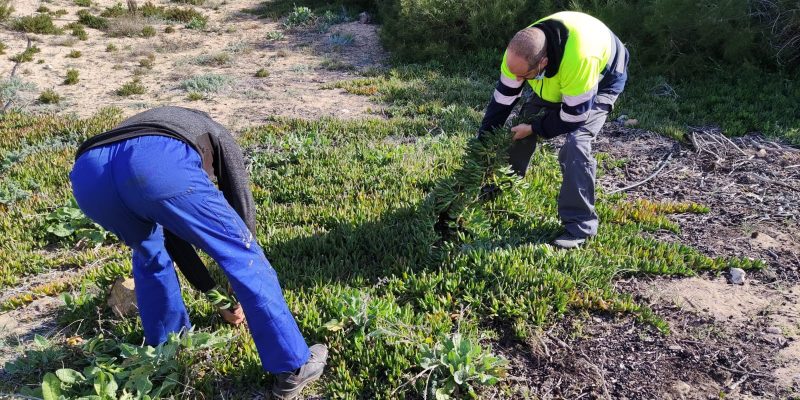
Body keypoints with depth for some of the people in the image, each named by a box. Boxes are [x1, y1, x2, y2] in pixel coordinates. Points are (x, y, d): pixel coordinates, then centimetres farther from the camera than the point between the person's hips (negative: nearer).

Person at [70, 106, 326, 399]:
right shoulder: (218, 136, 39)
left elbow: (169, 231, 49)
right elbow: (241, 206, 36)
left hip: (88, 173, 6)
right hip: (158, 165, -5)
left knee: (148, 252, 35)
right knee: (244, 259, 9)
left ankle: (162, 349, 46)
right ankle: (293, 367, 15)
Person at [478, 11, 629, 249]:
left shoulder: (578, 59, -47)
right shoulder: (520, 52, -27)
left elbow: (574, 116, -33)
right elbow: (502, 100, -14)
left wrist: (535, 129, -22)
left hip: (603, 79, -6)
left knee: (575, 143, -24)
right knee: (523, 123, 2)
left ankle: (580, 227, -13)